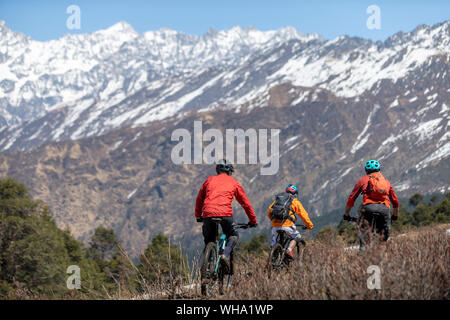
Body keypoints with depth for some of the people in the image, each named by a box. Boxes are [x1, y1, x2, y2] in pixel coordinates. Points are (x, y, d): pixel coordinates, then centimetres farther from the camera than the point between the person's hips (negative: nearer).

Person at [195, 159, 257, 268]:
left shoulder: (210, 180, 25)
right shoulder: (233, 182, 20)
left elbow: (199, 199, 34)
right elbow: (245, 203, 24)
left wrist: (198, 216, 47)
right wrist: (253, 220, 33)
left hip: (207, 213, 2)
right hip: (225, 213, -2)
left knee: (209, 240, 18)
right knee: (234, 236, 17)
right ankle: (226, 254, -9)